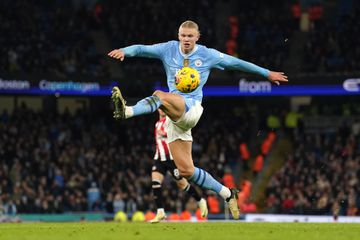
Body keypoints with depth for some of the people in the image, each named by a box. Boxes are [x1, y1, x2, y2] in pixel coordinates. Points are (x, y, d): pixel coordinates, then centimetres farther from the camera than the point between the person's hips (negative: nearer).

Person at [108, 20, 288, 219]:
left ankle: (126, 111, -61)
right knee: (185, 170, -1)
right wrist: (124, 51, -22)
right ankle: (227, 194, 11)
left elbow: (236, 63, 15)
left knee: (160, 96, -36)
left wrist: (267, 73, 19)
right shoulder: (169, 49, 10)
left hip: (192, 108, -4)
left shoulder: (207, 55, 6)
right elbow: (141, 49, 0)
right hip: (174, 117, 4)